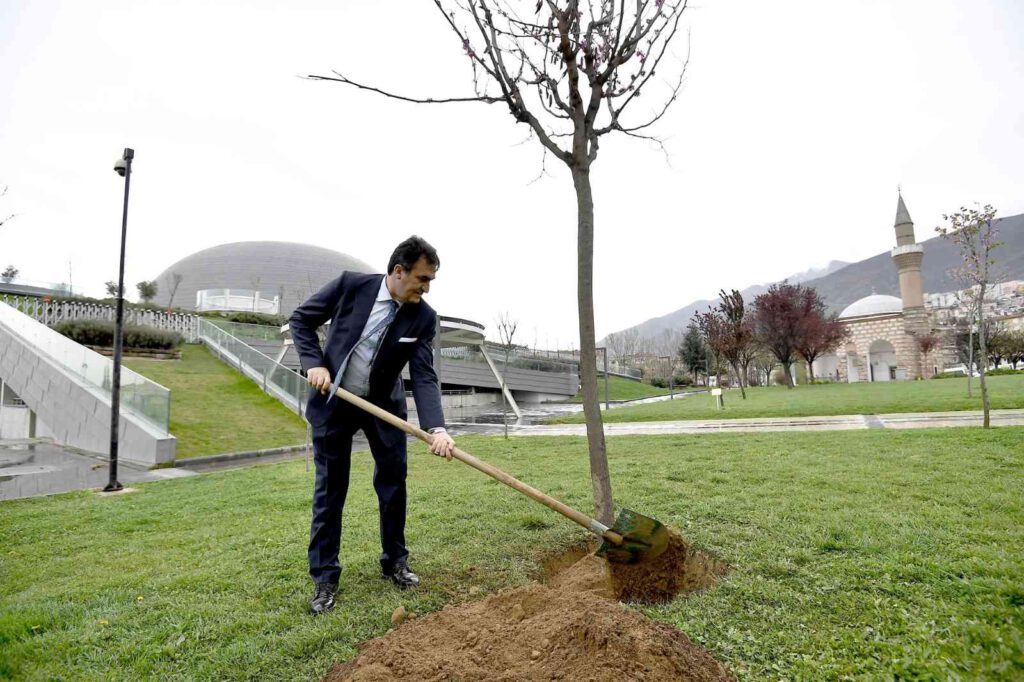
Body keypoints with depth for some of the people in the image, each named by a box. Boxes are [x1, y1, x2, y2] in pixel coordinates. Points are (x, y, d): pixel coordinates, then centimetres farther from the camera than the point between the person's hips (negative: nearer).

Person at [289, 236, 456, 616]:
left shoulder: (423, 317, -14)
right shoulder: (351, 285, -17)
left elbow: (424, 377, -19)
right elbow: (301, 319, -4)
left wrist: (436, 428, -33)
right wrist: (314, 364, -18)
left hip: (383, 404, 2)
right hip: (332, 400, -1)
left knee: (393, 480, 5)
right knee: (330, 487, 4)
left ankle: (395, 561, 25)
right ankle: (324, 577, 17)